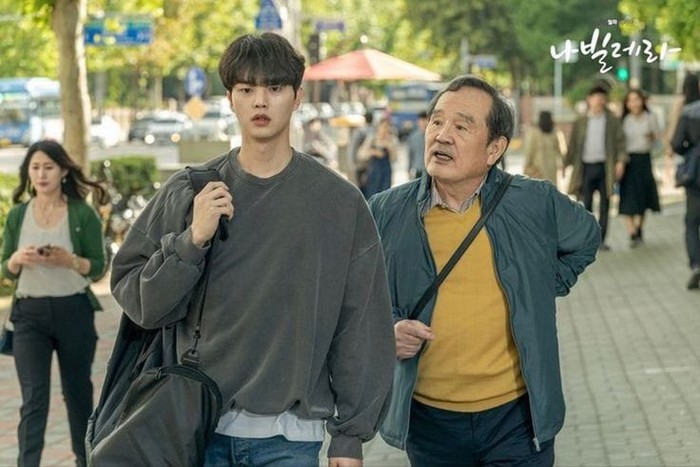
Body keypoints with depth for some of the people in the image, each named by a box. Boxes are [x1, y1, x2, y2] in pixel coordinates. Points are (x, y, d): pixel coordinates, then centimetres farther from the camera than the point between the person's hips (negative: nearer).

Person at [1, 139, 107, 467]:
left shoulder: (83, 214, -2)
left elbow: (98, 267, -2)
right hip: (30, 313, 1)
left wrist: (69, 260, -21)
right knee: (33, 398, -7)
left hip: (74, 310, -1)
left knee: (77, 391, 13)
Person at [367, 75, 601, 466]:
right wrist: (387, 330, -9)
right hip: (428, 417, 1)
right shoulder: (386, 212, -2)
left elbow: (586, 237, 20)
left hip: (517, 416, -1)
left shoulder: (537, 203, -2)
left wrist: (546, 289, 9)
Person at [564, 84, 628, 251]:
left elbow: (620, 141, 2)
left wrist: (621, 161, -11)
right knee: (586, 204, 0)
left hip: (605, 167, -1)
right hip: (586, 166, 1)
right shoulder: (581, 122, 9)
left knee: (604, 204, 3)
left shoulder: (612, 120, 5)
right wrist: (566, 164, 8)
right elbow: (573, 144, 11)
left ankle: (601, 239, 8)